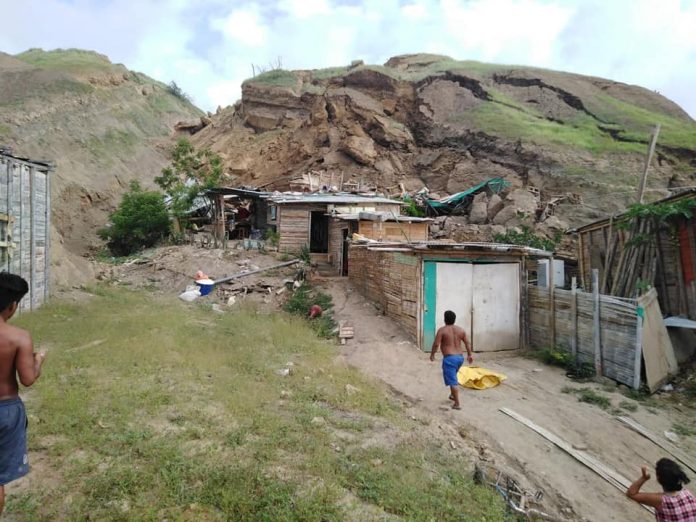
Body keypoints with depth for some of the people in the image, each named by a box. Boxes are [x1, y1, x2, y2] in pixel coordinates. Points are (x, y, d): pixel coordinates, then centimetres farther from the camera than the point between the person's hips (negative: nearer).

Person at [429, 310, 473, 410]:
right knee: (452, 377, 29)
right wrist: (469, 355, 18)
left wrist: (432, 354, 1)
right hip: (460, 357, 7)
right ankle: (452, 395, 41)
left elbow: (436, 344, -12)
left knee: (452, 381, -3)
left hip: (449, 358, -7)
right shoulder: (461, 330, 6)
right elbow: (467, 343, 8)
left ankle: (457, 404, -4)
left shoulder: (442, 330, -9)